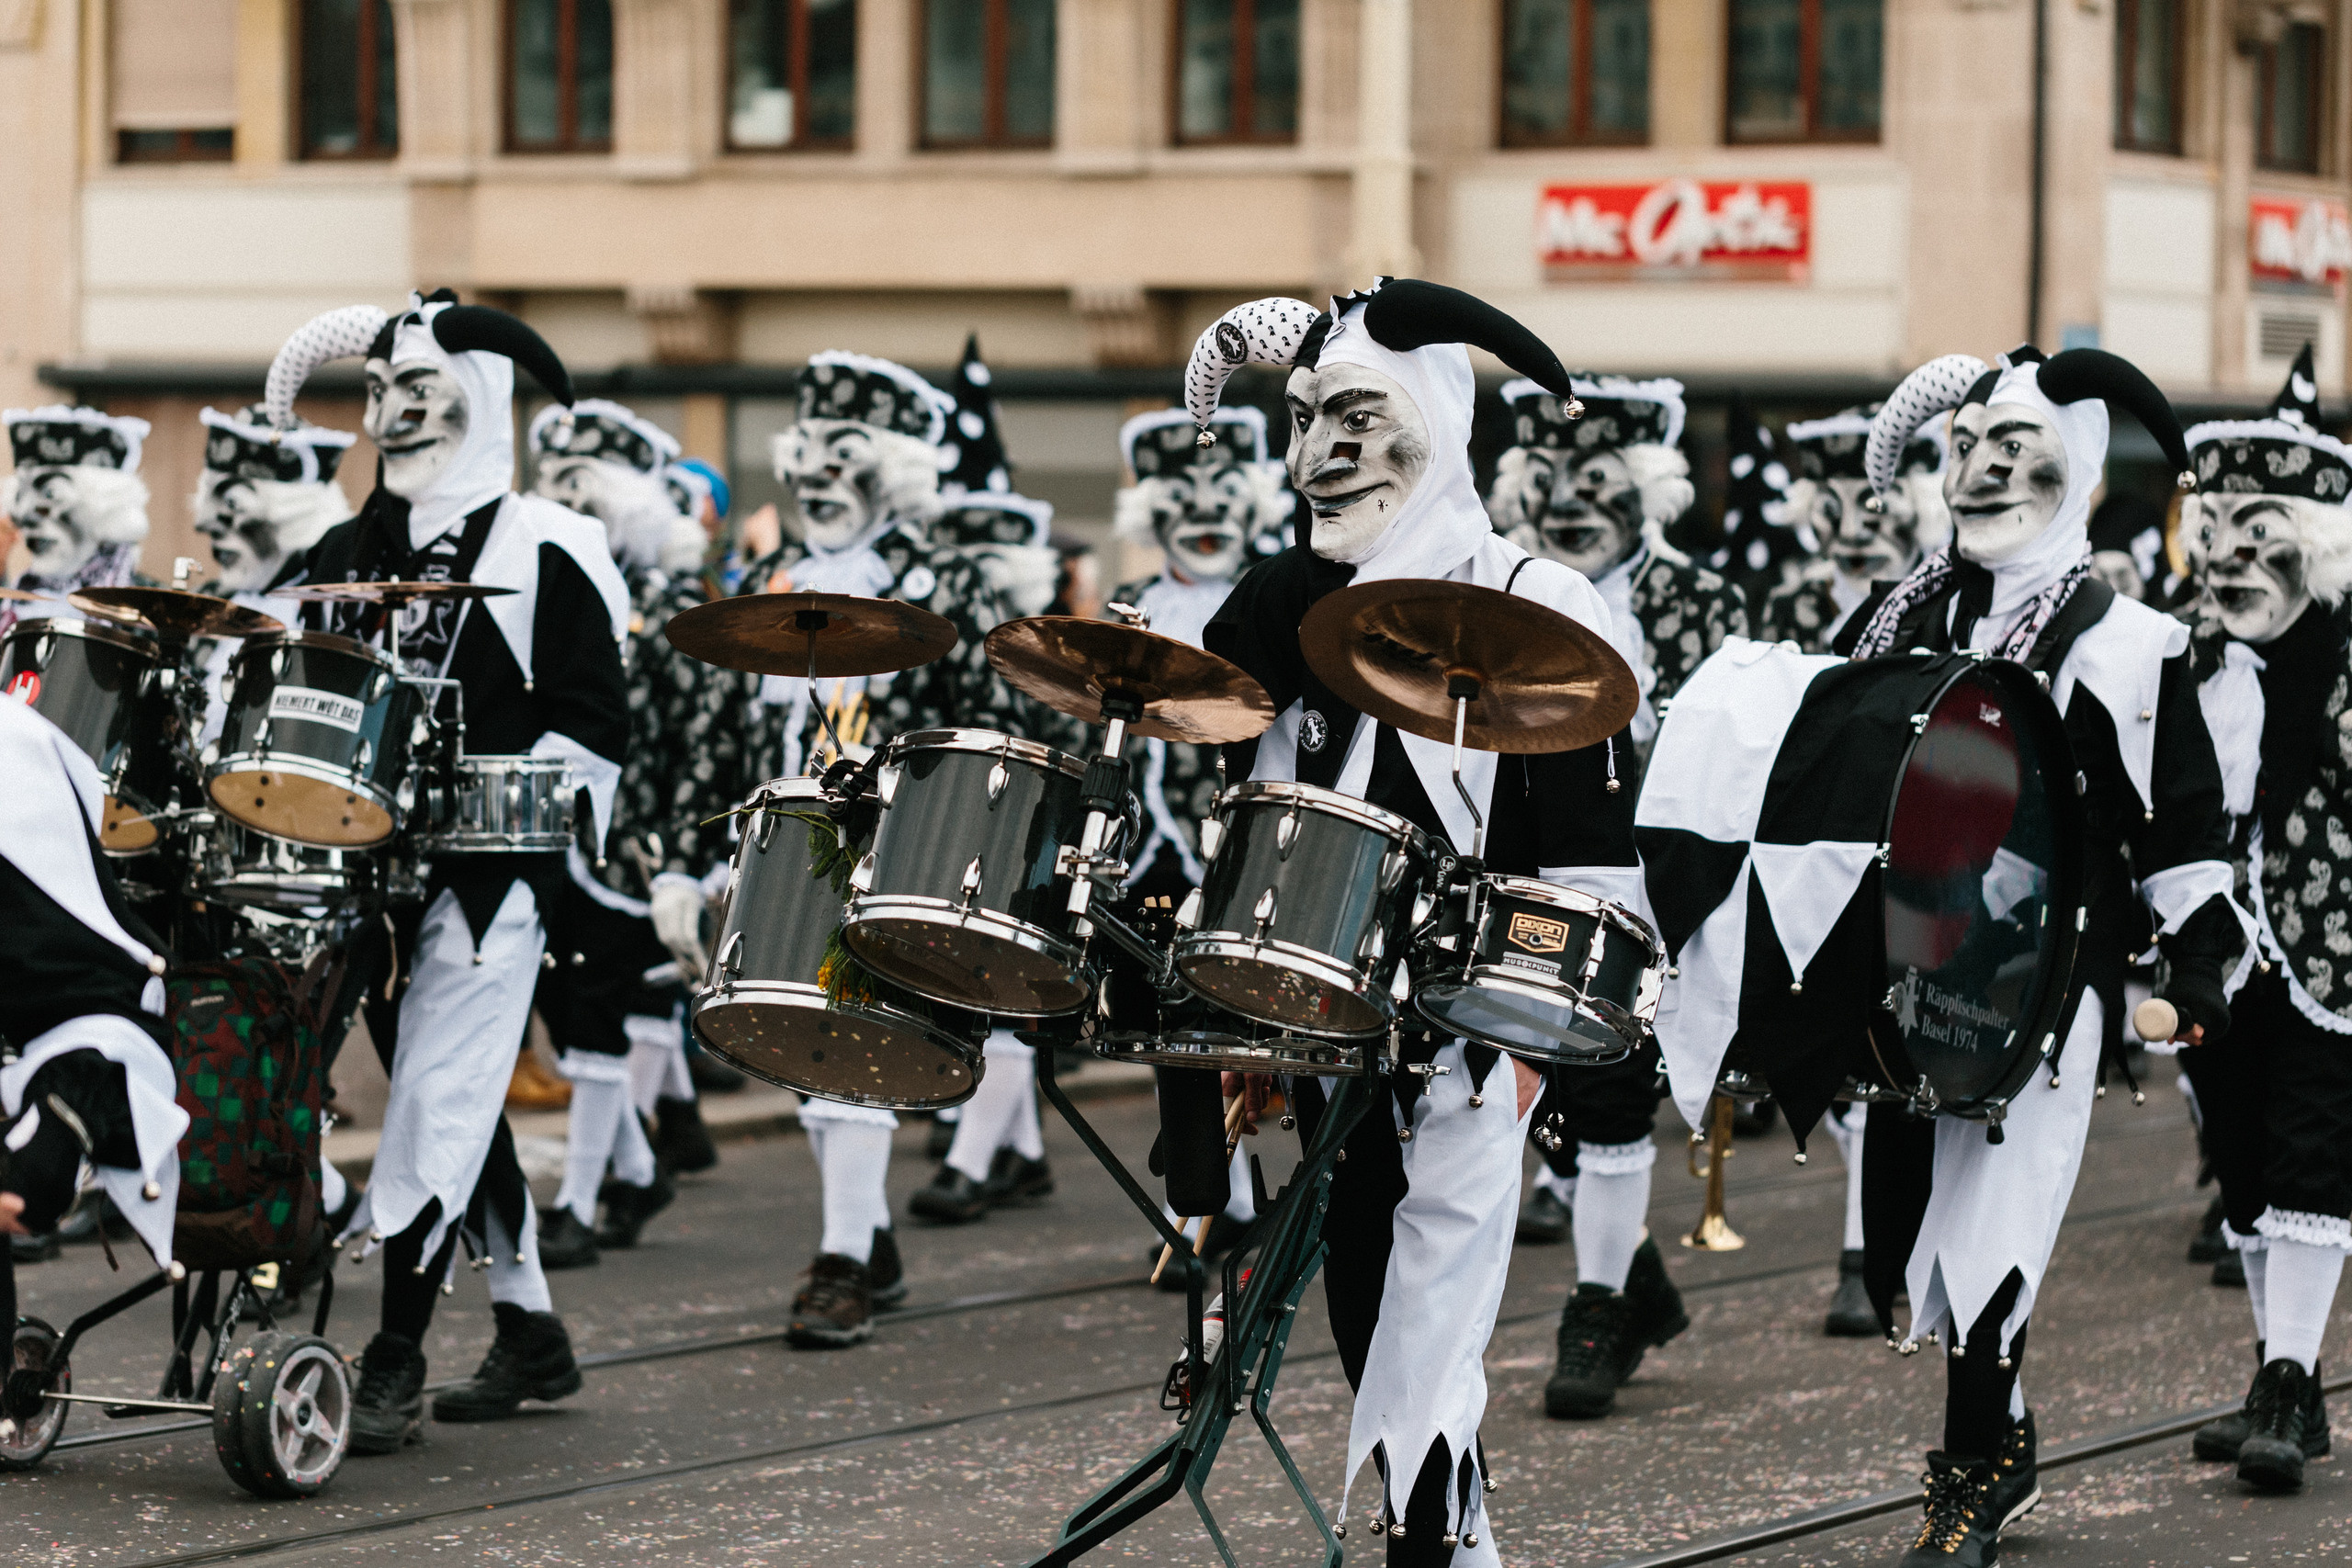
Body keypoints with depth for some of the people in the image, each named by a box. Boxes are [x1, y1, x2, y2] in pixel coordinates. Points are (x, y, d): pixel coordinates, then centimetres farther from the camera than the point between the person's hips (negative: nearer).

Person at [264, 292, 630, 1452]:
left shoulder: (541, 549, -4)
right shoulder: (343, 556, 14)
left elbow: (591, 727, -8)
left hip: (488, 872, -7)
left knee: (437, 1099, -11)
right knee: (453, 1104, 13)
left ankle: (396, 1360, -11)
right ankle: (529, 1333, 24)